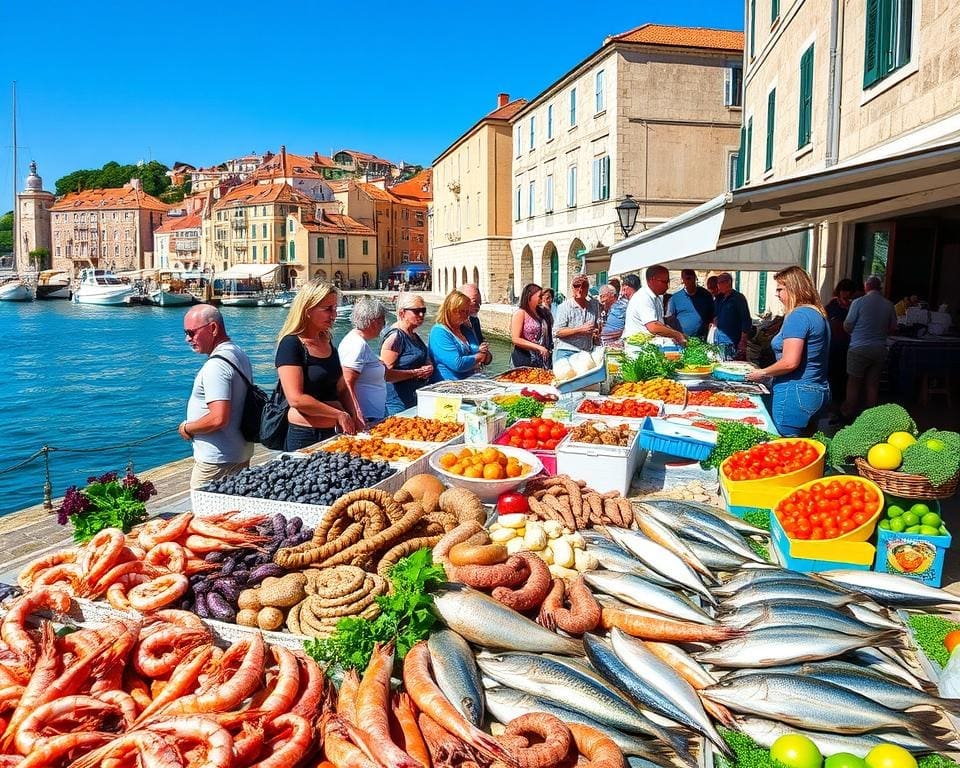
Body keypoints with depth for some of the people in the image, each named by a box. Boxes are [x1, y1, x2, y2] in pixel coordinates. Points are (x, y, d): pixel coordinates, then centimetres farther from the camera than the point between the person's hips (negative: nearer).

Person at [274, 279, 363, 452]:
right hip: (305, 437, -7)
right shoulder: (291, 344, -13)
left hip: (332, 432, 7)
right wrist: (339, 415, -15)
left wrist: (354, 416, -2)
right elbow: (296, 399, -20)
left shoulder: (327, 342, 10)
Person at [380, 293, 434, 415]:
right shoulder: (395, 336, -15)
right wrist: (417, 373, -18)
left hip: (416, 399, 9)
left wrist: (428, 368, 9)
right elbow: (385, 374, -23)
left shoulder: (415, 336, 14)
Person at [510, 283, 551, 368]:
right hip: (524, 359, -6)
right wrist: (538, 347, -17)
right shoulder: (520, 313, -6)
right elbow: (516, 339, -13)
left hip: (540, 359, 6)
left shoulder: (539, 313, 15)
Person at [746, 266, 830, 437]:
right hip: (818, 392, 10)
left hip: (796, 394, -10)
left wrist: (762, 373, -6)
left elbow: (790, 362, -22)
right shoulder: (818, 314, 14)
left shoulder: (798, 316, -16)